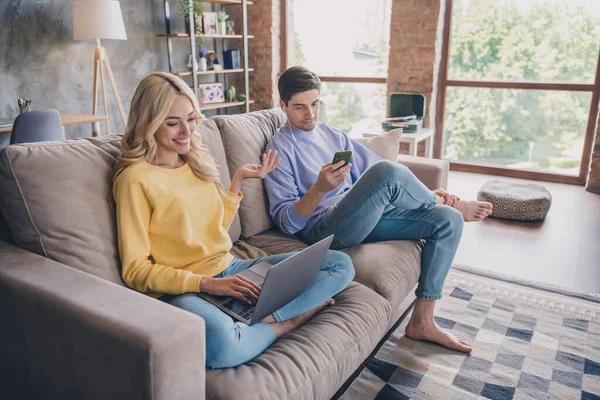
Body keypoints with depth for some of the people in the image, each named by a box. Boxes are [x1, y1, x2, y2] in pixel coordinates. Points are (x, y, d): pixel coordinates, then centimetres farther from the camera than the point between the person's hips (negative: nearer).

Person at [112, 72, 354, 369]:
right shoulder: (135, 178, -8)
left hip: (229, 271, 7)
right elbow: (135, 270, -10)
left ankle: (259, 319, -21)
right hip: (181, 289, -6)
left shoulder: (197, 161, 13)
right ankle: (284, 324, -11)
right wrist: (206, 283, -19)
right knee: (221, 344, -42)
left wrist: (238, 181, 10)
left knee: (340, 264, -3)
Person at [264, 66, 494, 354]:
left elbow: (371, 169, 19)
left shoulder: (331, 135, 20)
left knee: (448, 221, -7)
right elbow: (287, 222, -10)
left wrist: (424, 193, 6)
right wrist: (320, 187, -27)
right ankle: (454, 205, 0)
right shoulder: (281, 149, -2)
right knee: (387, 171, -33)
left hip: (366, 217, 8)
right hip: (324, 228, -8)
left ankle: (422, 321, -1)